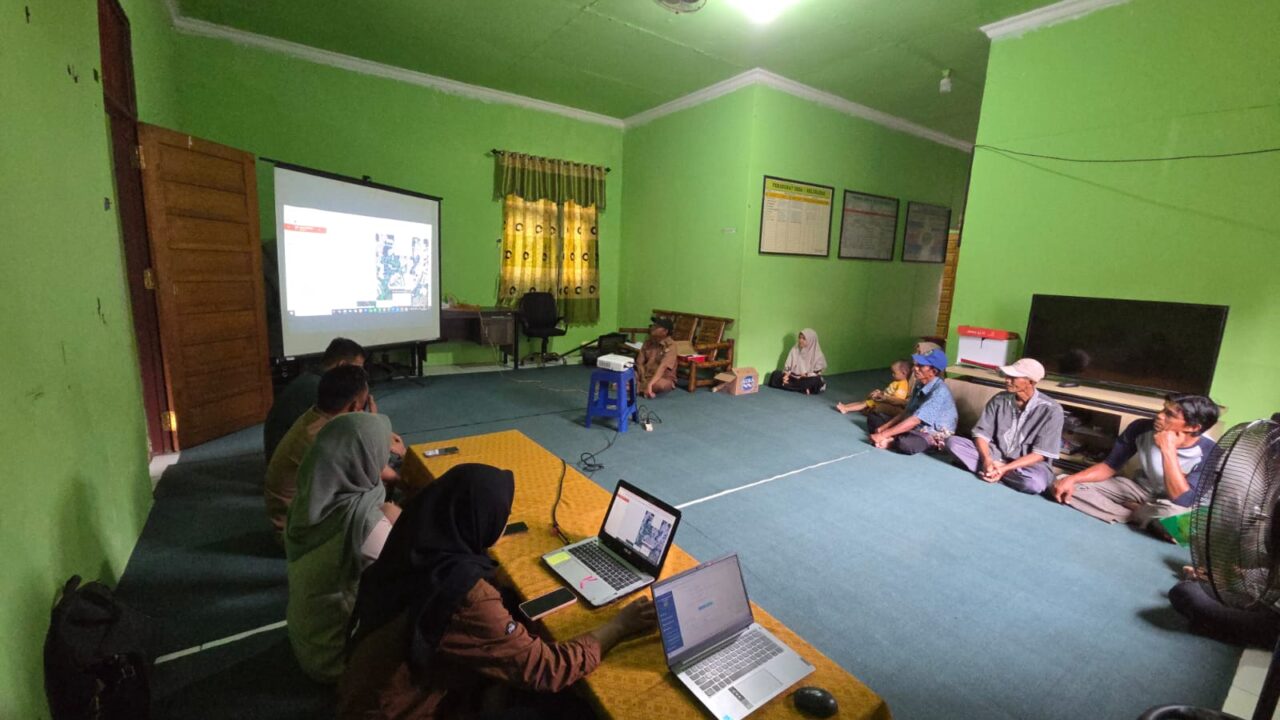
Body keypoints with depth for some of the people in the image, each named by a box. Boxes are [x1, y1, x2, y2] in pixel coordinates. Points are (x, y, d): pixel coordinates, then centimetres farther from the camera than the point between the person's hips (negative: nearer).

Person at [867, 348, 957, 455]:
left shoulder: (939, 391, -25)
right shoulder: (920, 384, 1)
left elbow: (915, 420, -30)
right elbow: (907, 411, 7)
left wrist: (883, 435, -30)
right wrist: (883, 427, -4)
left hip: (934, 435, -8)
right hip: (918, 427, 9)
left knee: (905, 444, -42)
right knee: (873, 417, 3)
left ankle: (891, 442, -11)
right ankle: (894, 440, -17)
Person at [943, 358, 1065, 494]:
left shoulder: (1051, 409, -14)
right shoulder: (999, 400, -4)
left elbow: (1040, 454, -15)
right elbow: (981, 434, -4)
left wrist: (1005, 468, -26)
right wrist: (987, 460, -24)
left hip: (1029, 463, -3)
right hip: (996, 455, 3)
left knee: (1034, 483, -39)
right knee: (953, 441, -19)